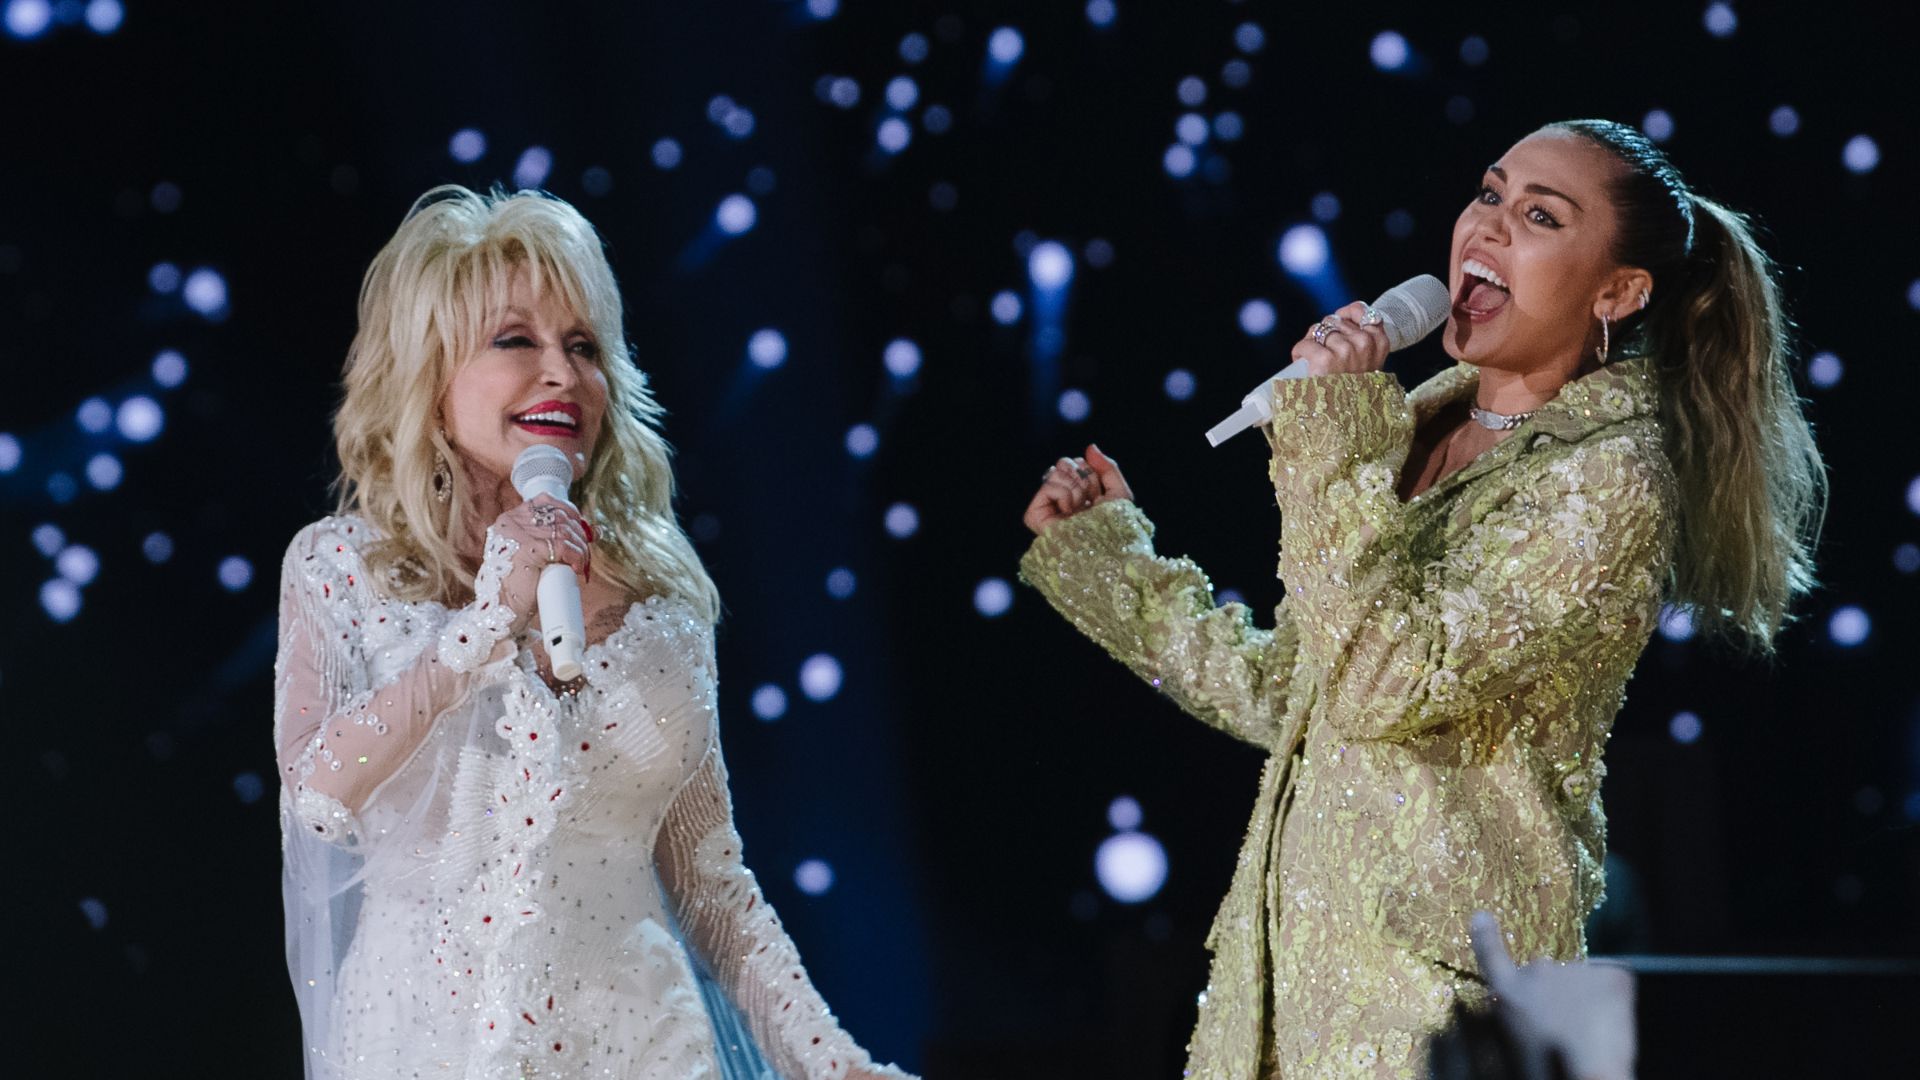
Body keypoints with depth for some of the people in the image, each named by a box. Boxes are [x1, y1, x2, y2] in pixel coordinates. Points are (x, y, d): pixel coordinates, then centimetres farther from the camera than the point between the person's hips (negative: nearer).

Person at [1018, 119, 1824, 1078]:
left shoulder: (1608, 482, -13)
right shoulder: (1421, 425, 10)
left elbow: (1388, 690, -24)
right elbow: (1283, 695, 16)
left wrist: (1335, 445, -20)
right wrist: (1105, 553, 19)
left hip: (1435, 967, -7)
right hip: (1298, 941, 7)